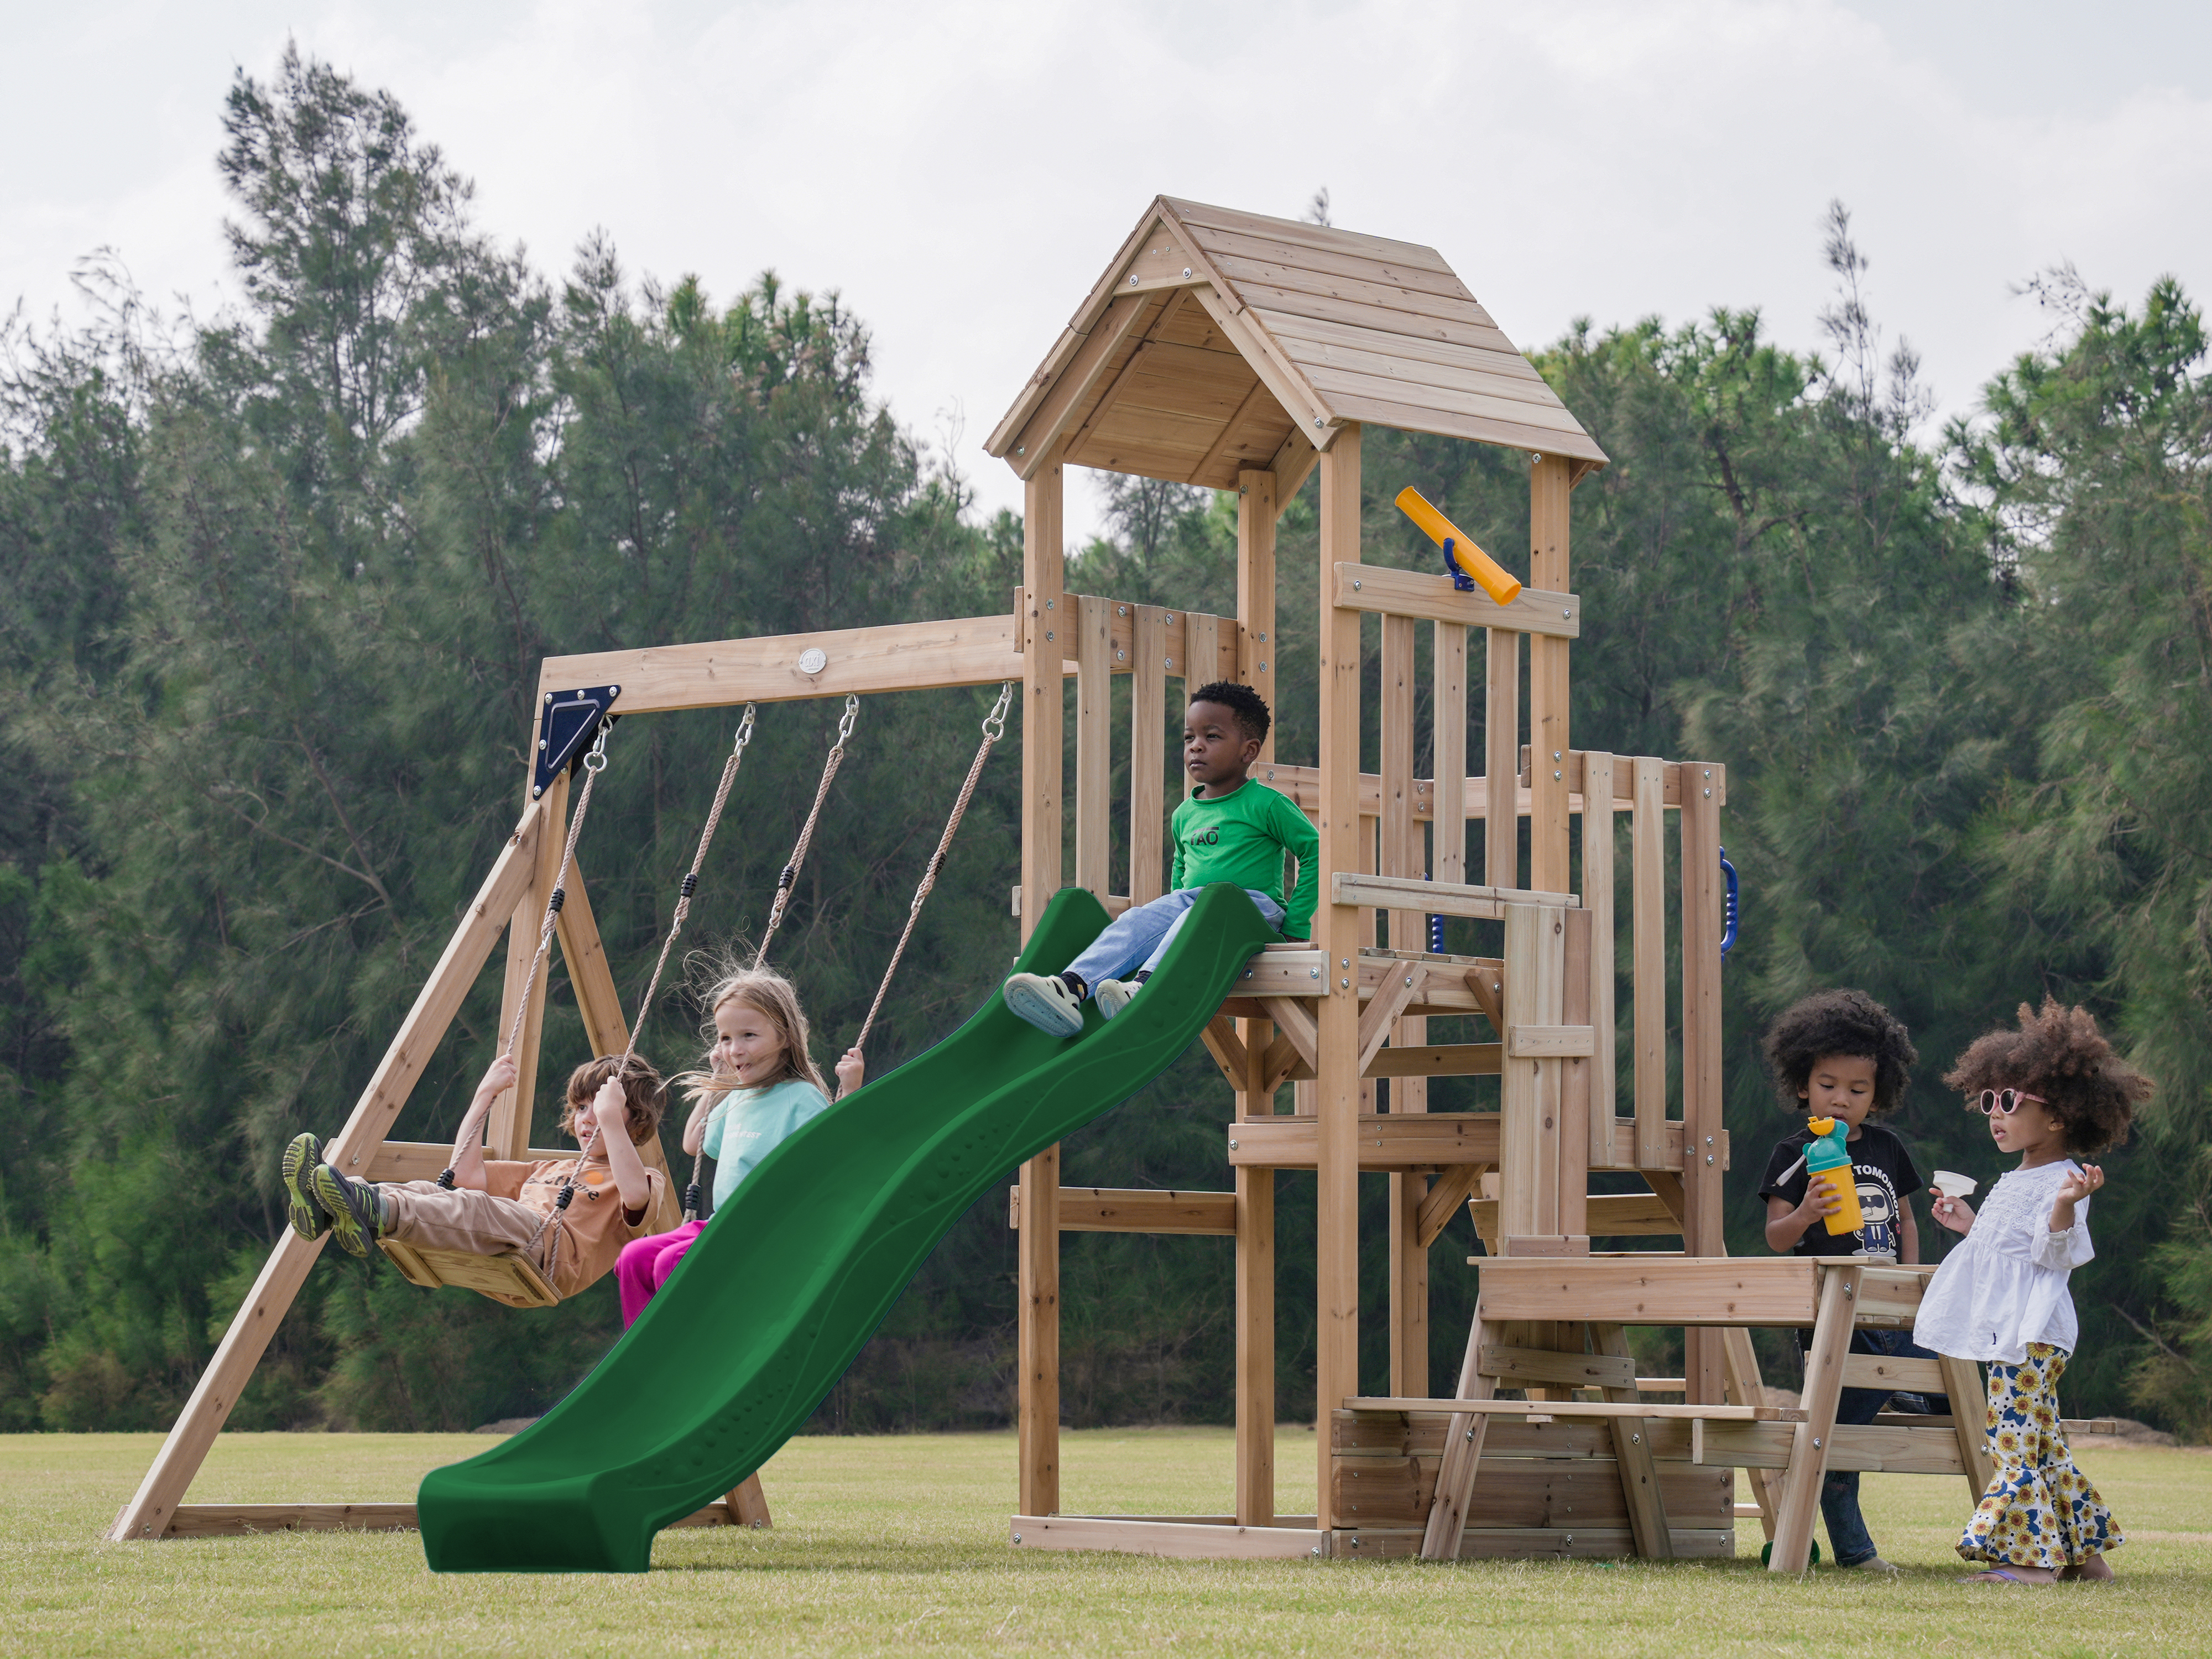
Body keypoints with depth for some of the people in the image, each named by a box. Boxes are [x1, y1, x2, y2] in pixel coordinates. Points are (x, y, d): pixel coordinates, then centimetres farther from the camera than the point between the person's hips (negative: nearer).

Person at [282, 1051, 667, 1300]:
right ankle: (323, 1208, -47)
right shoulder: (548, 1170, 40)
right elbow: (466, 1174, 35)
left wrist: (611, 1121, -12)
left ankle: (378, 1213, -63)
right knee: (426, 1191, -19)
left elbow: (635, 1195, -10)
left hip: (553, 1256, -7)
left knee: (476, 1208, -35)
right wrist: (484, 1097, 32)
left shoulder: (645, 1181, 17)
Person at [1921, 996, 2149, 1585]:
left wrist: (2066, 1206, -37)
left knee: (2015, 1431, -13)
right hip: (2002, 1330, 10)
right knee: (2042, 1437, 12)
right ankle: (2083, 1550, 17)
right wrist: (1970, 1226, 33)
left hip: (2032, 1331, -10)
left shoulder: (2061, 1182, -10)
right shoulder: (2011, 1183, 20)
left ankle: (2030, 1554, -14)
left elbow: (2054, 1253, -21)